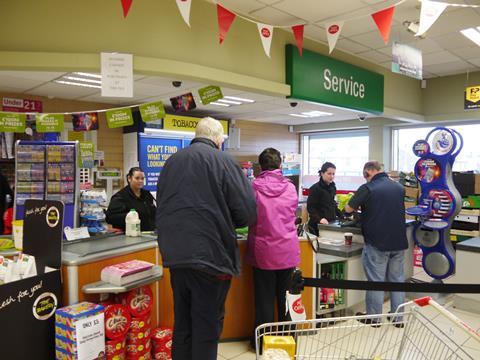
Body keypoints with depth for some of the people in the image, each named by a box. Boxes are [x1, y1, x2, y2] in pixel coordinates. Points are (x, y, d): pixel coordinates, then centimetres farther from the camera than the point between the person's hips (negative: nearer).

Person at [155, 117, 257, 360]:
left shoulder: (172, 161, 9)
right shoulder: (222, 160, -8)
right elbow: (247, 212, -10)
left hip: (175, 255, 6)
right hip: (209, 255, -5)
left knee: (182, 322, 19)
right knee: (207, 326, 7)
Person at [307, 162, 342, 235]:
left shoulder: (332, 187, 12)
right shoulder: (315, 188, -10)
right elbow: (310, 207, -13)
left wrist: (341, 215, 15)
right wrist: (319, 219, -26)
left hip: (331, 223, 6)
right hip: (317, 225, -6)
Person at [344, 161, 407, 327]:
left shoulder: (367, 188, -13)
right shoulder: (399, 187, 5)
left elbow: (348, 209, -7)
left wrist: (362, 204, 12)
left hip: (377, 243, -5)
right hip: (399, 242, 5)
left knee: (376, 280, 5)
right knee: (397, 279, 14)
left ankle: (374, 318, 16)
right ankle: (398, 317, 23)